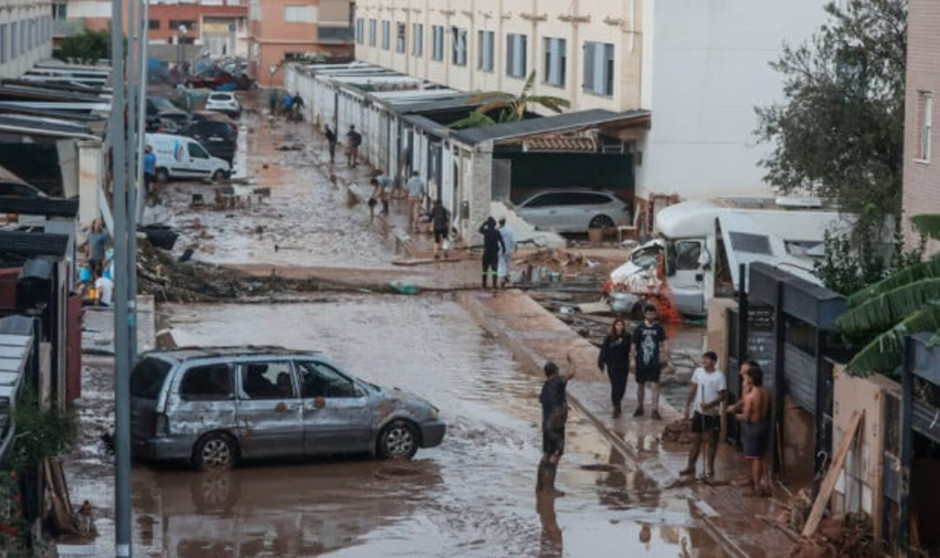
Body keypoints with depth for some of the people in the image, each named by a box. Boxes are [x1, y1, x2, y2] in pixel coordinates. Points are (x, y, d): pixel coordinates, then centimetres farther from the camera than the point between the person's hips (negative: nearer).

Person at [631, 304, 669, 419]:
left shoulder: (659, 328, -1)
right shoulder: (639, 329, -3)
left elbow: (664, 344, 0)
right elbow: (634, 345, 0)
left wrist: (666, 357, -10)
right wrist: (634, 359, -2)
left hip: (655, 362, -1)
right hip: (641, 362, 1)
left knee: (655, 385, -6)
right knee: (640, 385, 13)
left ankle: (655, 411, -4)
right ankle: (639, 408, 29)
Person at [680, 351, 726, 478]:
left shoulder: (719, 376, -15)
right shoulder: (698, 371, 0)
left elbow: (722, 396, -14)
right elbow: (693, 389, 10)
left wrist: (709, 404, -27)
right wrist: (688, 406, 8)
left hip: (713, 413, -4)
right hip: (698, 411, 4)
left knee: (712, 440, 7)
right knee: (695, 439, 9)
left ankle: (710, 468, 18)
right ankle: (691, 467, 17)